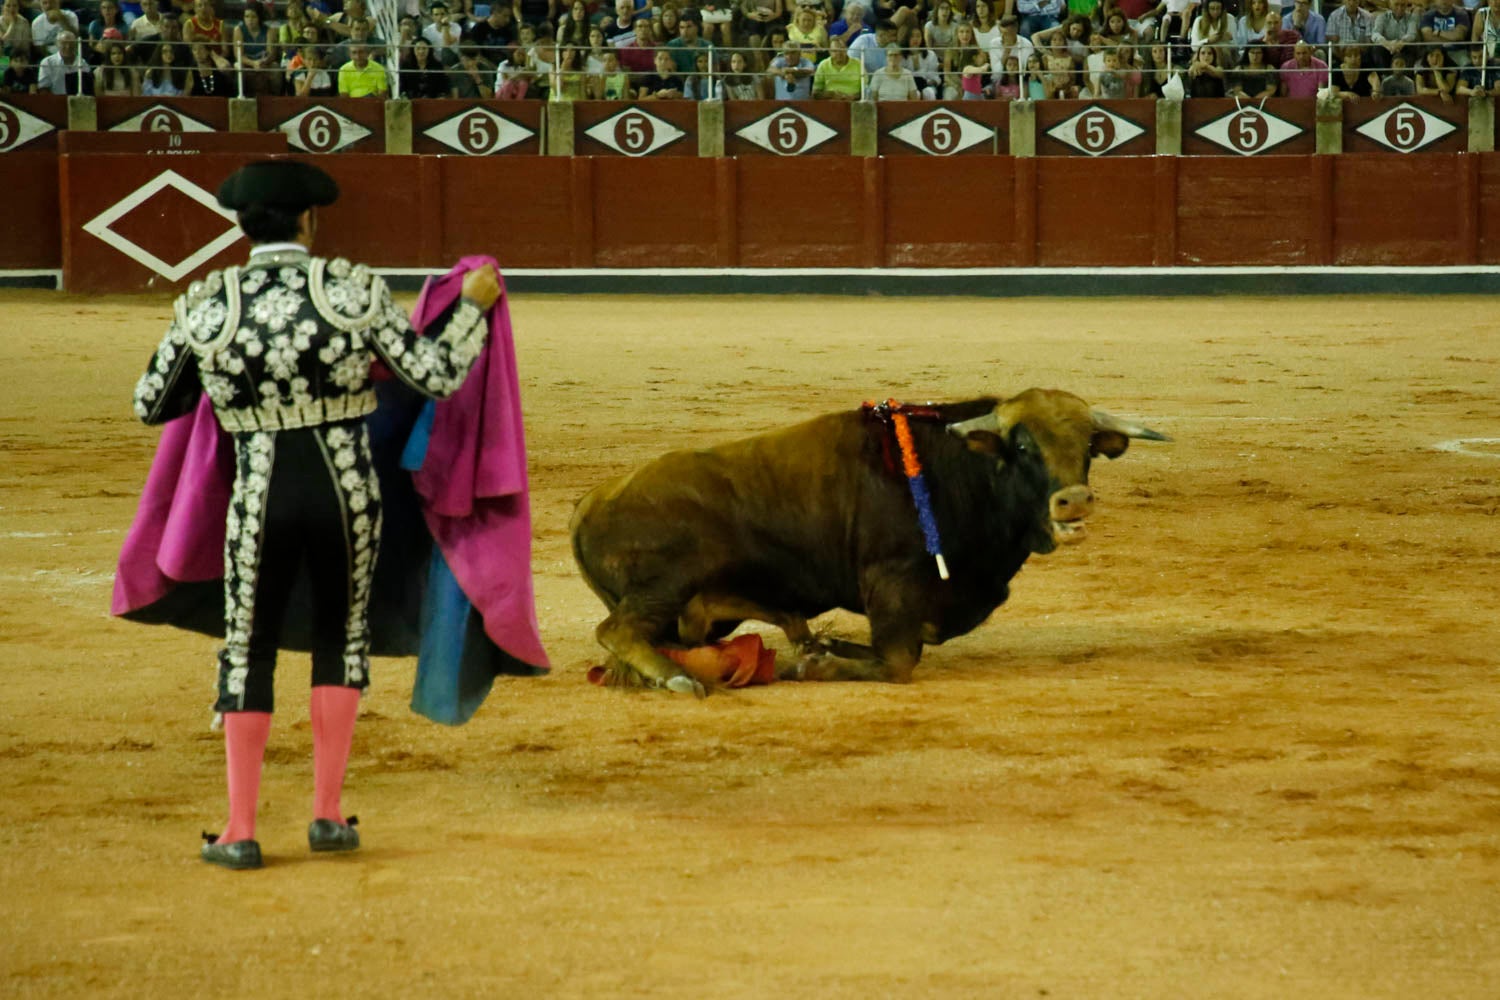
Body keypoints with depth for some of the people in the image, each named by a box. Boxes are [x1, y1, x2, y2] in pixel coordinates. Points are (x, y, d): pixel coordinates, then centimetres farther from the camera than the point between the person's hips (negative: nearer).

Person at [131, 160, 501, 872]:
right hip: (348, 493, 0)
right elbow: (437, 376, -4)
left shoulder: (207, 308, -3)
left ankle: (240, 833, 10)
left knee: (246, 653, 13)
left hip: (260, 500, 0)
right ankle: (328, 815, 19)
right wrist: (474, 304, 11)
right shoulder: (353, 290, -6)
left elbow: (151, 407, 9)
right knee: (341, 639, 20)